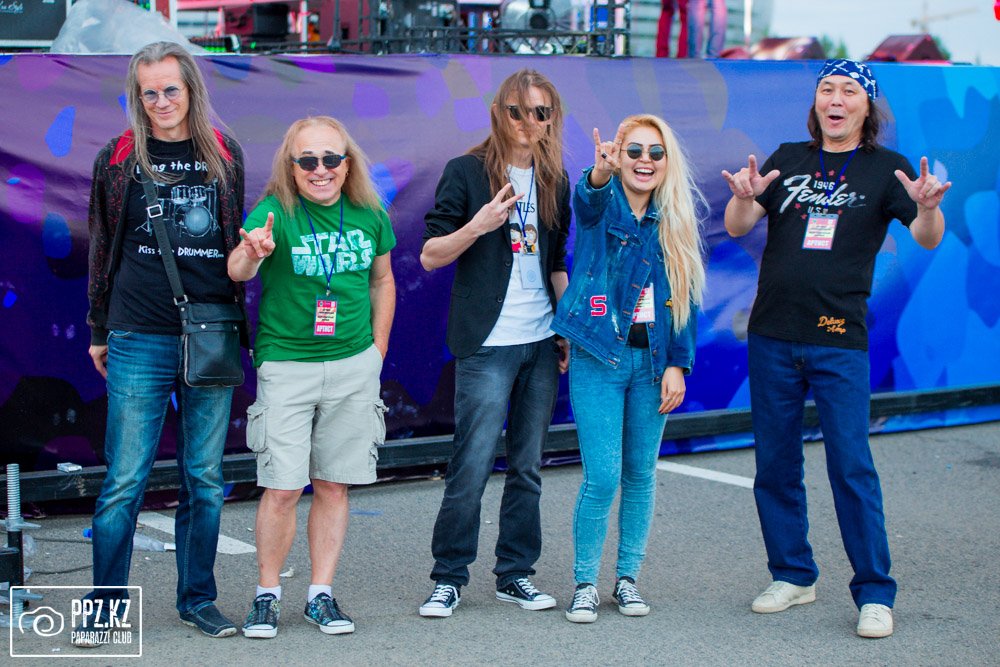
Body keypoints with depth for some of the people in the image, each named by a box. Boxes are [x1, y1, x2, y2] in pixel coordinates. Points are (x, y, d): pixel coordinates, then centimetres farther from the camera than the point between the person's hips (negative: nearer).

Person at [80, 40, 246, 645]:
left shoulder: (225, 155, 9)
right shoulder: (118, 159, 5)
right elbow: (103, 249, 11)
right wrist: (99, 332, 13)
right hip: (141, 340, -2)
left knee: (205, 479, 7)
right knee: (126, 481, -2)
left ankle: (198, 599, 18)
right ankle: (105, 607, 9)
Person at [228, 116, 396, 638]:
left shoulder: (369, 215, 1)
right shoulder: (275, 212, -12)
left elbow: (382, 280, 16)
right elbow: (237, 270, -29)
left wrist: (377, 349, 9)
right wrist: (250, 253, -52)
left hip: (354, 365, 3)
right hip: (286, 362, -3)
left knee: (332, 484, 9)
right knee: (282, 488, -4)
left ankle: (321, 595, 19)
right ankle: (267, 594, 14)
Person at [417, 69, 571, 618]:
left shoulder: (554, 181, 13)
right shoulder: (467, 172, -2)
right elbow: (430, 255, -4)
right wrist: (478, 225, -20)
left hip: (542, 343, 5)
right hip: (487, 344, -5)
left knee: (528, 468, 8)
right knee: (472, 466, -7)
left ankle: (515, 573, 18)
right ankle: (449, 577, 5)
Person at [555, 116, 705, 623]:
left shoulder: (675, 223, 8)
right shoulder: (602, 204, -3)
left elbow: (685, 300, 9)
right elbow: (587, 200, -29)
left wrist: (677, 364, -1)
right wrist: (599, 175, -52)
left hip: (651, 360, 4)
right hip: (599, 358, -4)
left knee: (641, 474, 10)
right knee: (602, 477, -7)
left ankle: (628, 578, 23)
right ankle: (585, 584, 8)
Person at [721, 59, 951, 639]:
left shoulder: (885, 168, 2)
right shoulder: (788, 159, 9)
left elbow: (929, 239, -9)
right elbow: (737, 227, 2)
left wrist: (928, 207, -32)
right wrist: (744, 196, -21)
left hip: (839, 341, -3)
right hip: (773, 335, 3)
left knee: (851, 466, -7)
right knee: (775, 464, 9)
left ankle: (875, 593, 2)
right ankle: (794, 575, 24)